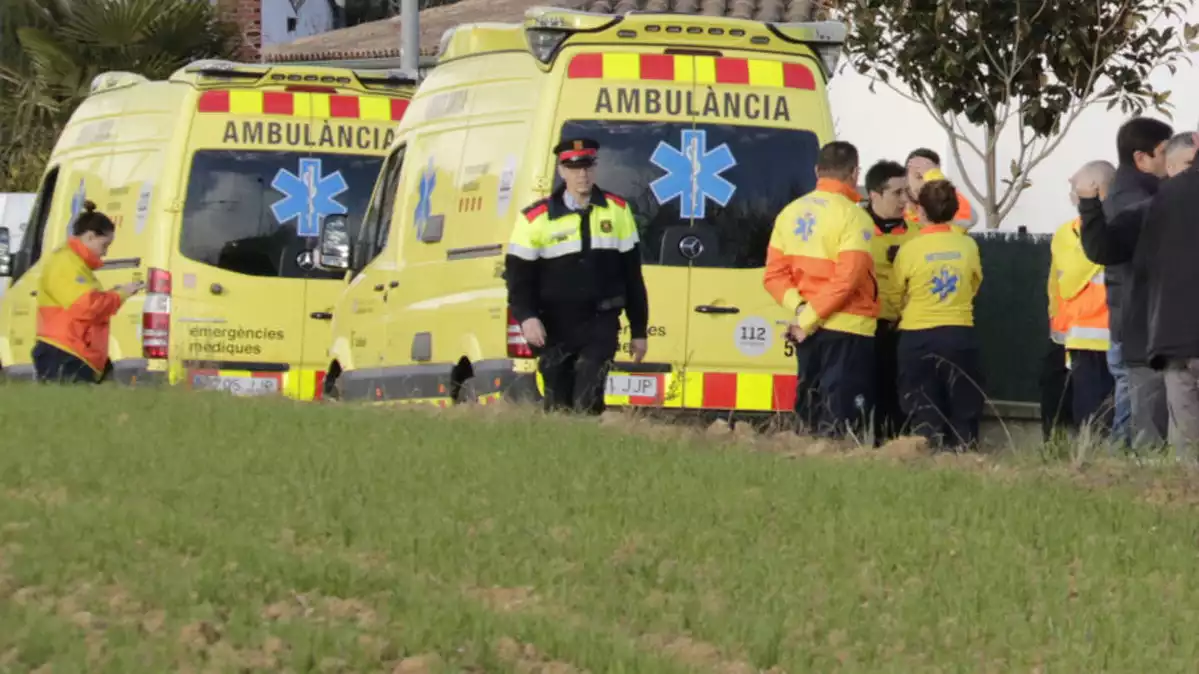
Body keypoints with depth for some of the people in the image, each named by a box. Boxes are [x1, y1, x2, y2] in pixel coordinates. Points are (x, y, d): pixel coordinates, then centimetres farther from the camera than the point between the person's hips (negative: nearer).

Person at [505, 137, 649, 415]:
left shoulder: (617, 211, 8)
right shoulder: (535, 218, 1)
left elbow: (632, 275, 13)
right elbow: (518, 275, 1)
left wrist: (639, 331, 12)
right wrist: (526, 317, -17)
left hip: (601, 327, 0)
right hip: (555, 328, 0)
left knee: (588, 401, -18)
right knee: (558, 406, 4)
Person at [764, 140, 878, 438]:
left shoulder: (791, 212, 9)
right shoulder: (853, 216, -11)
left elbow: (775, 275, 6)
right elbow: (847, 279, -19)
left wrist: (799, 308, -5)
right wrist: (809, 317, -15)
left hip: (806, 330, 7)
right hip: (847, 329, -7)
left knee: (810, 414, 12)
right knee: (841, 417, -7)